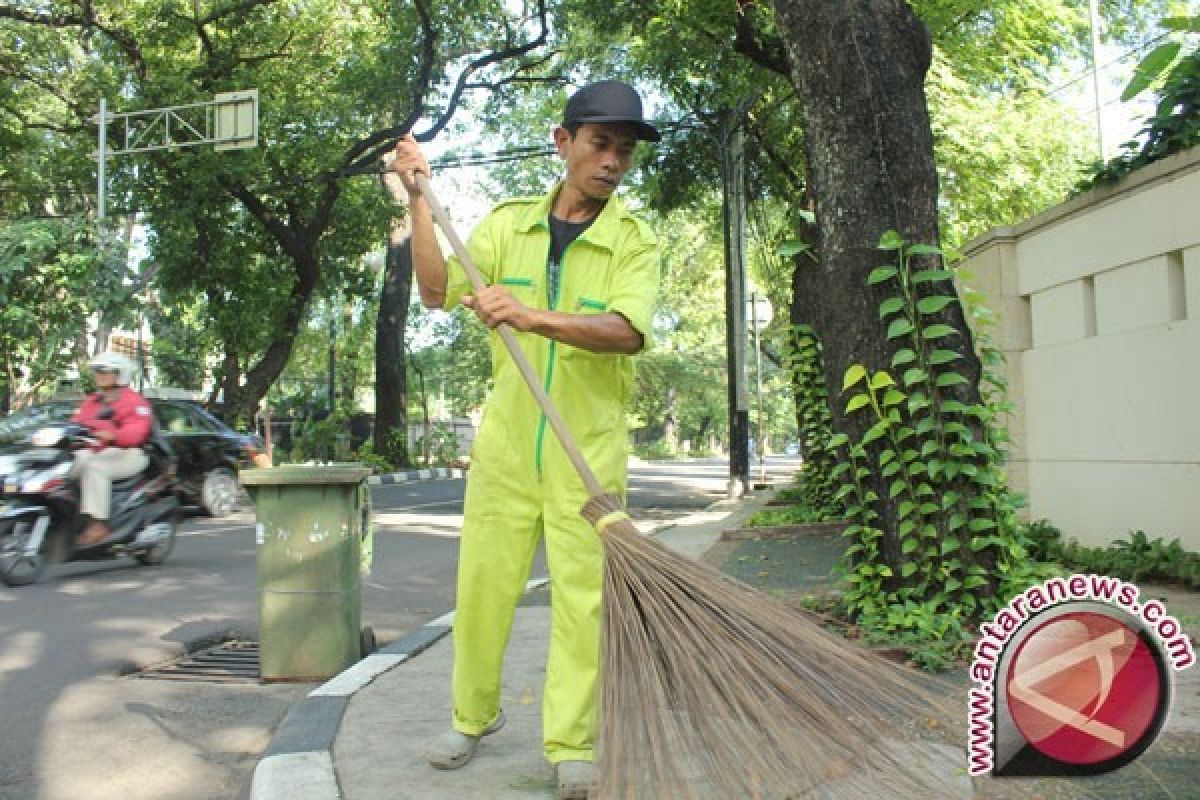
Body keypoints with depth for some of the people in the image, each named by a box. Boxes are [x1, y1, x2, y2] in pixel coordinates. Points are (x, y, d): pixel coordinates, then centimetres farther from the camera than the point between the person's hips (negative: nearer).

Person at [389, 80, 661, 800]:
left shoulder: (635, 242, -3)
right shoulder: (509, 222, 6)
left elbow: (628, 330, -21)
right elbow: (439, 290, -2)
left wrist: (534, 317, -36)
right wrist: (420, 199, -8)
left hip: (590, 448, -2)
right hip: (506, 442, 2)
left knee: (582, 595, 0)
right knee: (482, 584, 7)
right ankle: (474, 716, 28)